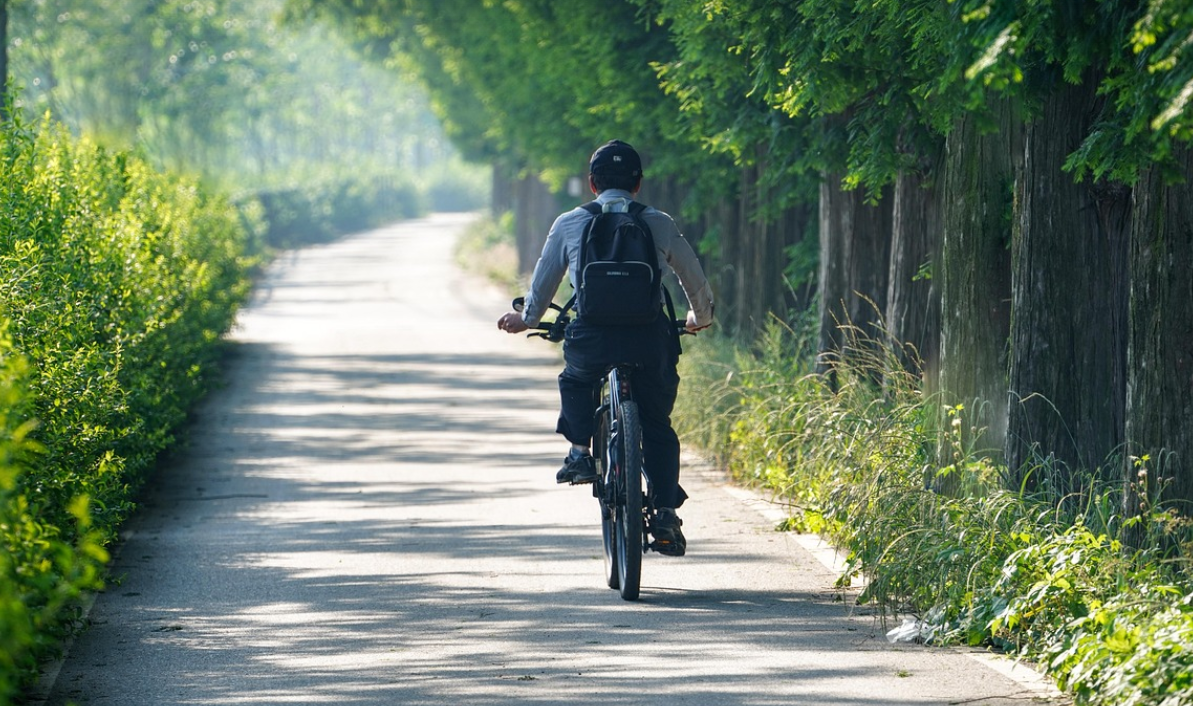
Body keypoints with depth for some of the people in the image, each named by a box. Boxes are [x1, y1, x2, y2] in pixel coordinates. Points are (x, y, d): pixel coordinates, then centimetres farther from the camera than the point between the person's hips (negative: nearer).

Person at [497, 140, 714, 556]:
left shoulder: (569, 224, 13)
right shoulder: (659, 224, 13)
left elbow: (542, 283, 23)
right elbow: (696, 283, 22)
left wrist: (526, 320, 43)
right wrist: (700, 319, 43)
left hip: (590, 337, 0)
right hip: (650, 335, 0)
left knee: (575, 381, 34)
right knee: (657, 427, 16)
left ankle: (580, 452, 15)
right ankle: (666, 515, 2)